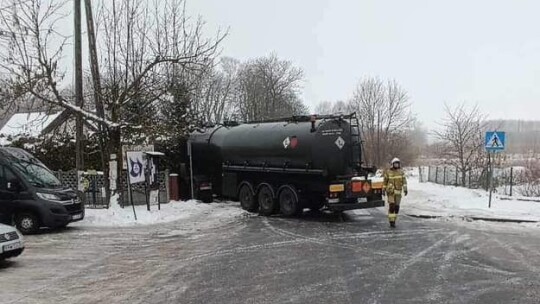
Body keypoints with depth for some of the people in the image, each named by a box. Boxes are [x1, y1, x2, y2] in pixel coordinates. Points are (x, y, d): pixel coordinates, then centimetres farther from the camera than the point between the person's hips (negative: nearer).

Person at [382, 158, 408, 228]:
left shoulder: (401, 172, 1)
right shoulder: (388, 172, -3)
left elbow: (404, 181, -6)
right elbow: (385, 181, 6)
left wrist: (405, 190, -18)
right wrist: (383, 190, 8)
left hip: (398, 192, 3)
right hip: (390, 191, -3)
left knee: (396, 207, 6)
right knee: (391, 206, -14)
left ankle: (393, 220, 24)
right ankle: (391, 222, -10)